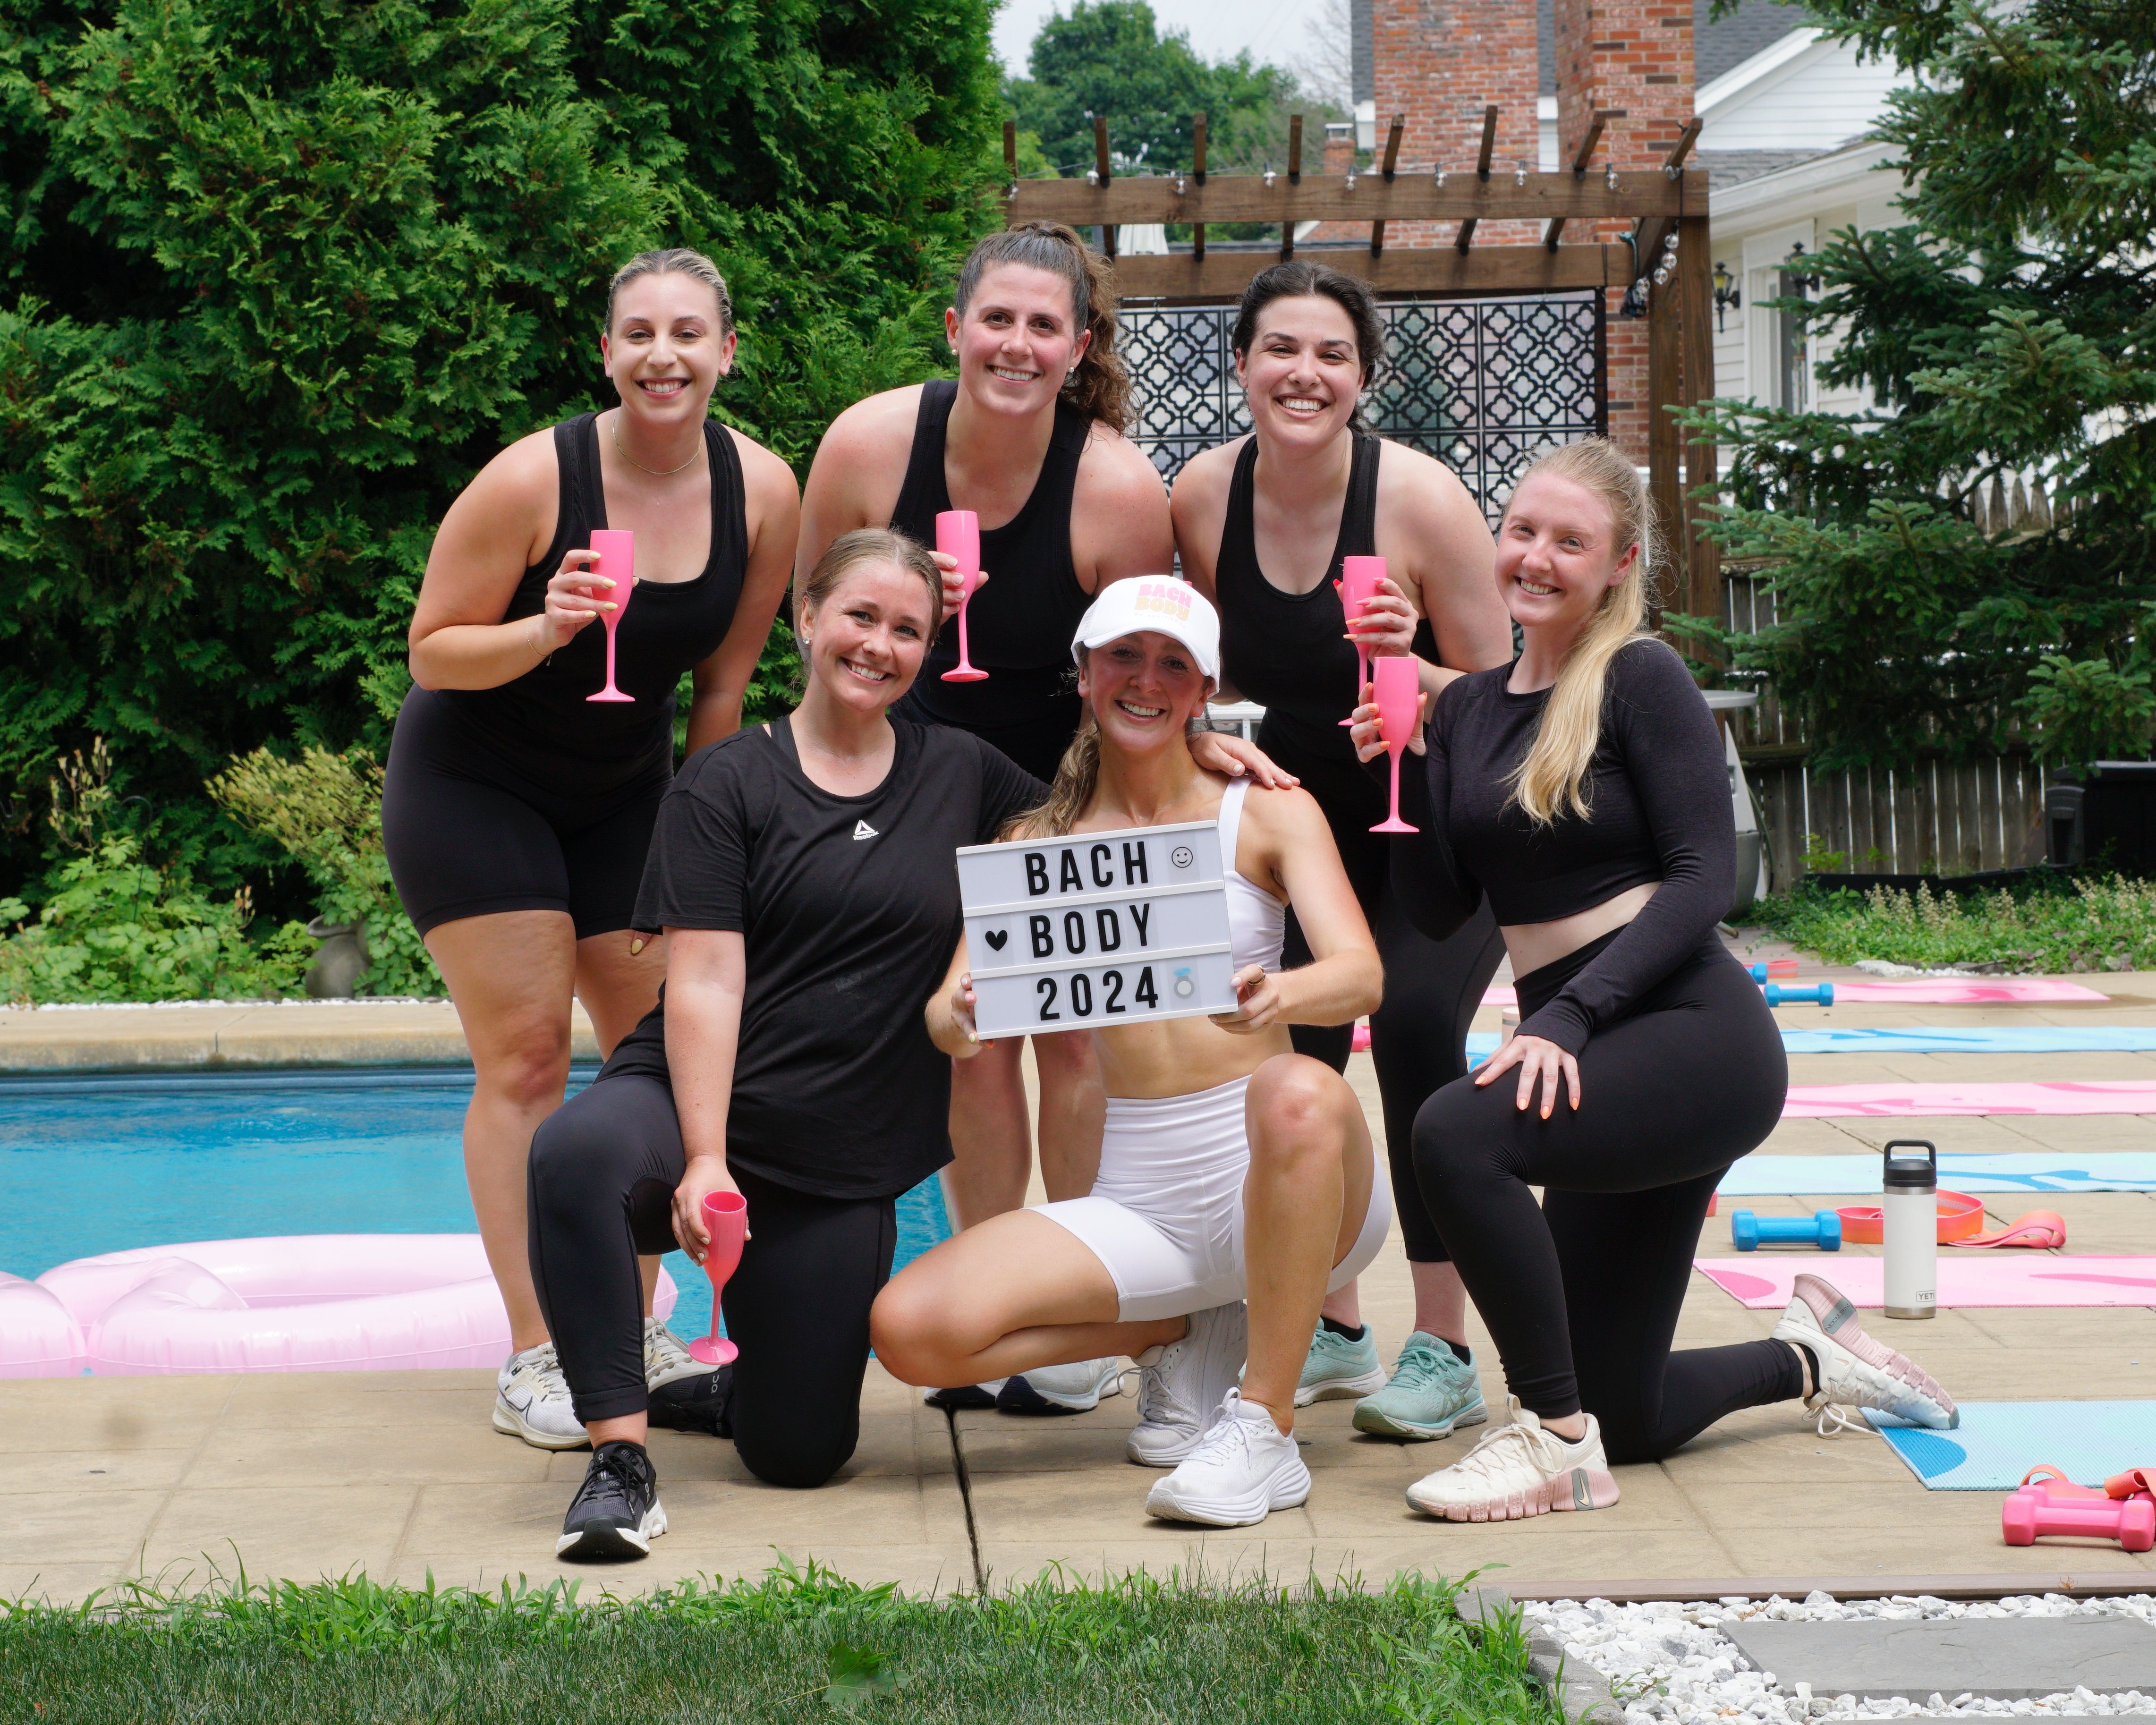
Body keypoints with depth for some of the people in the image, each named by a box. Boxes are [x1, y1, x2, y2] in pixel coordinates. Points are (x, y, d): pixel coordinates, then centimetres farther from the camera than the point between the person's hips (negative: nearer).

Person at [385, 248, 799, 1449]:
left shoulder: (763, 492, -11)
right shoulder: (533, 480, -24)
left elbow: (725, 680, 1)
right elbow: (432, 650, -16)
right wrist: (545, 631, -34)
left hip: (625, 790, 5)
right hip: (475, 784, -5)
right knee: (527, 1058, -10)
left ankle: (633, 1333, 16)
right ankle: (533, 1362, -7)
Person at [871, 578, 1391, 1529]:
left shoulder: (1266, 812, 1)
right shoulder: (1039, 843, 8)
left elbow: (1361, 973, -13)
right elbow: (948, 1010, -3)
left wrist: (1276, 996, -37)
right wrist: (958, 1016, -28)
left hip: (1282, 1181, -3)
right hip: (1137, 1196, 3)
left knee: (1300, 1093, -39)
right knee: (908, 1326, -19)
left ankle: (1266, 1431, -21)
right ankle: (1178, 1335, 8)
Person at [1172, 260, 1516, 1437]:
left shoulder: (1421, 500, -22)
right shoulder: (1204, 497, -10)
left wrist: (1407, 668, -35)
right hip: (1306, 821, 5)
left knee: (1414, 1021, -25)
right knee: (1285, 1044, -5)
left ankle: (1442, 1351, -14)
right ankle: (1331, 1331, 17)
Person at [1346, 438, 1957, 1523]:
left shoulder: (1640, 678, -6)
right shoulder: (1466, 706, 12)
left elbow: (1705, 876, -14)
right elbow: (1437, 912, 8)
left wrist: (1567, 1018, -23)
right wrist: (1403, 770, -5)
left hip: (1693, 1035, -7)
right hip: (1588, 1058, 7)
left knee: (1458, 1134, -33)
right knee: (1626, 1422, 10)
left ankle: (1555, 1440, -18)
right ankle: (1810, 1357, 40)